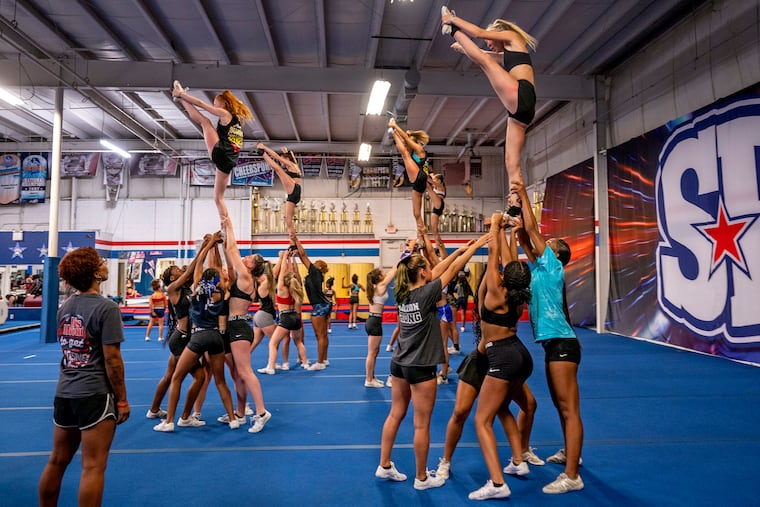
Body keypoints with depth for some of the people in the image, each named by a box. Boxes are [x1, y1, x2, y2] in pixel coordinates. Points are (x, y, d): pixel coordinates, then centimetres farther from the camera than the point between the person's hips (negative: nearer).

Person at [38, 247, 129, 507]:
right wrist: (122, 400, -10)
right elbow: (112, 359, -17)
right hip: (95, 395, -7)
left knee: (57, 461, 19)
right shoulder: (106, 307, -16)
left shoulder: (64, 307, 7)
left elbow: (67, 349, 14)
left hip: (64, 394, 7)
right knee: (93, 467, 2)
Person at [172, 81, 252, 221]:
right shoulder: (238, 119, 27)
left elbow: (201, 103, 9)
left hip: (220, 153, -7)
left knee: (205, 121, 9)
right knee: (219, 197, 10)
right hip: (229, 161, 7)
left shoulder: (225, 114, 6)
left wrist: (181, 94, 19)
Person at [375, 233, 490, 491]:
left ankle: (385, 466, 28)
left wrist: (460, 249, 11)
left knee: (395, 415, 17)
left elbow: (438, 271, 9)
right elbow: (452, 270, -11)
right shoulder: (426, 293, -18)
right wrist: (475, 246, 0)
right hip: (420, 368, -8)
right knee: (422, 424, 5)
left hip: (399, 363, 8)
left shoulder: (403, 293, 1)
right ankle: (421, 478, 19)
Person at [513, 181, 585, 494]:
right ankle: (570, 453, 38)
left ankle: (572, 477, -5)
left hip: (562, 343, -10)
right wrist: (519, 205, 14)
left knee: (569, 409, -8)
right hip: (552, 343, 10)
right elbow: (525, 237, 15)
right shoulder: (540, 269, 14)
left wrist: (525, 196, -1)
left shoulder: (553, 267, -7)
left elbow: (532, 228, -9)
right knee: (561, 405, 22)